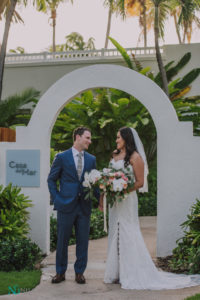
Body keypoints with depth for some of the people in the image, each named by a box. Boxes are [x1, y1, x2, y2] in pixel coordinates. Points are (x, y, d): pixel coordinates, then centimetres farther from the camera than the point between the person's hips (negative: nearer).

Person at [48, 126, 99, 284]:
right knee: (62, 240, 5)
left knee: (83, 241, 6)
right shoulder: (62, 157, 0)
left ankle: (79, 272, 18)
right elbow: (51, 179, 4)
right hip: (66, 205, -3)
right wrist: (57, 199, -4)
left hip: (84, 206, 3)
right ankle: (60, 272, 18)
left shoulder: (91, 159, 10)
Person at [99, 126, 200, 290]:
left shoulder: (135, 157, -8)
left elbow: (140, 182, -12)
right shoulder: (115, 155, 13)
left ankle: (132, 274, 3)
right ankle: (117, 272, 16)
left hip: (127, 200, -7)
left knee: (127, 234, -5)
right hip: (114, 200, 8)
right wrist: (102, 196, 12)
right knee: (115, 234, 9)